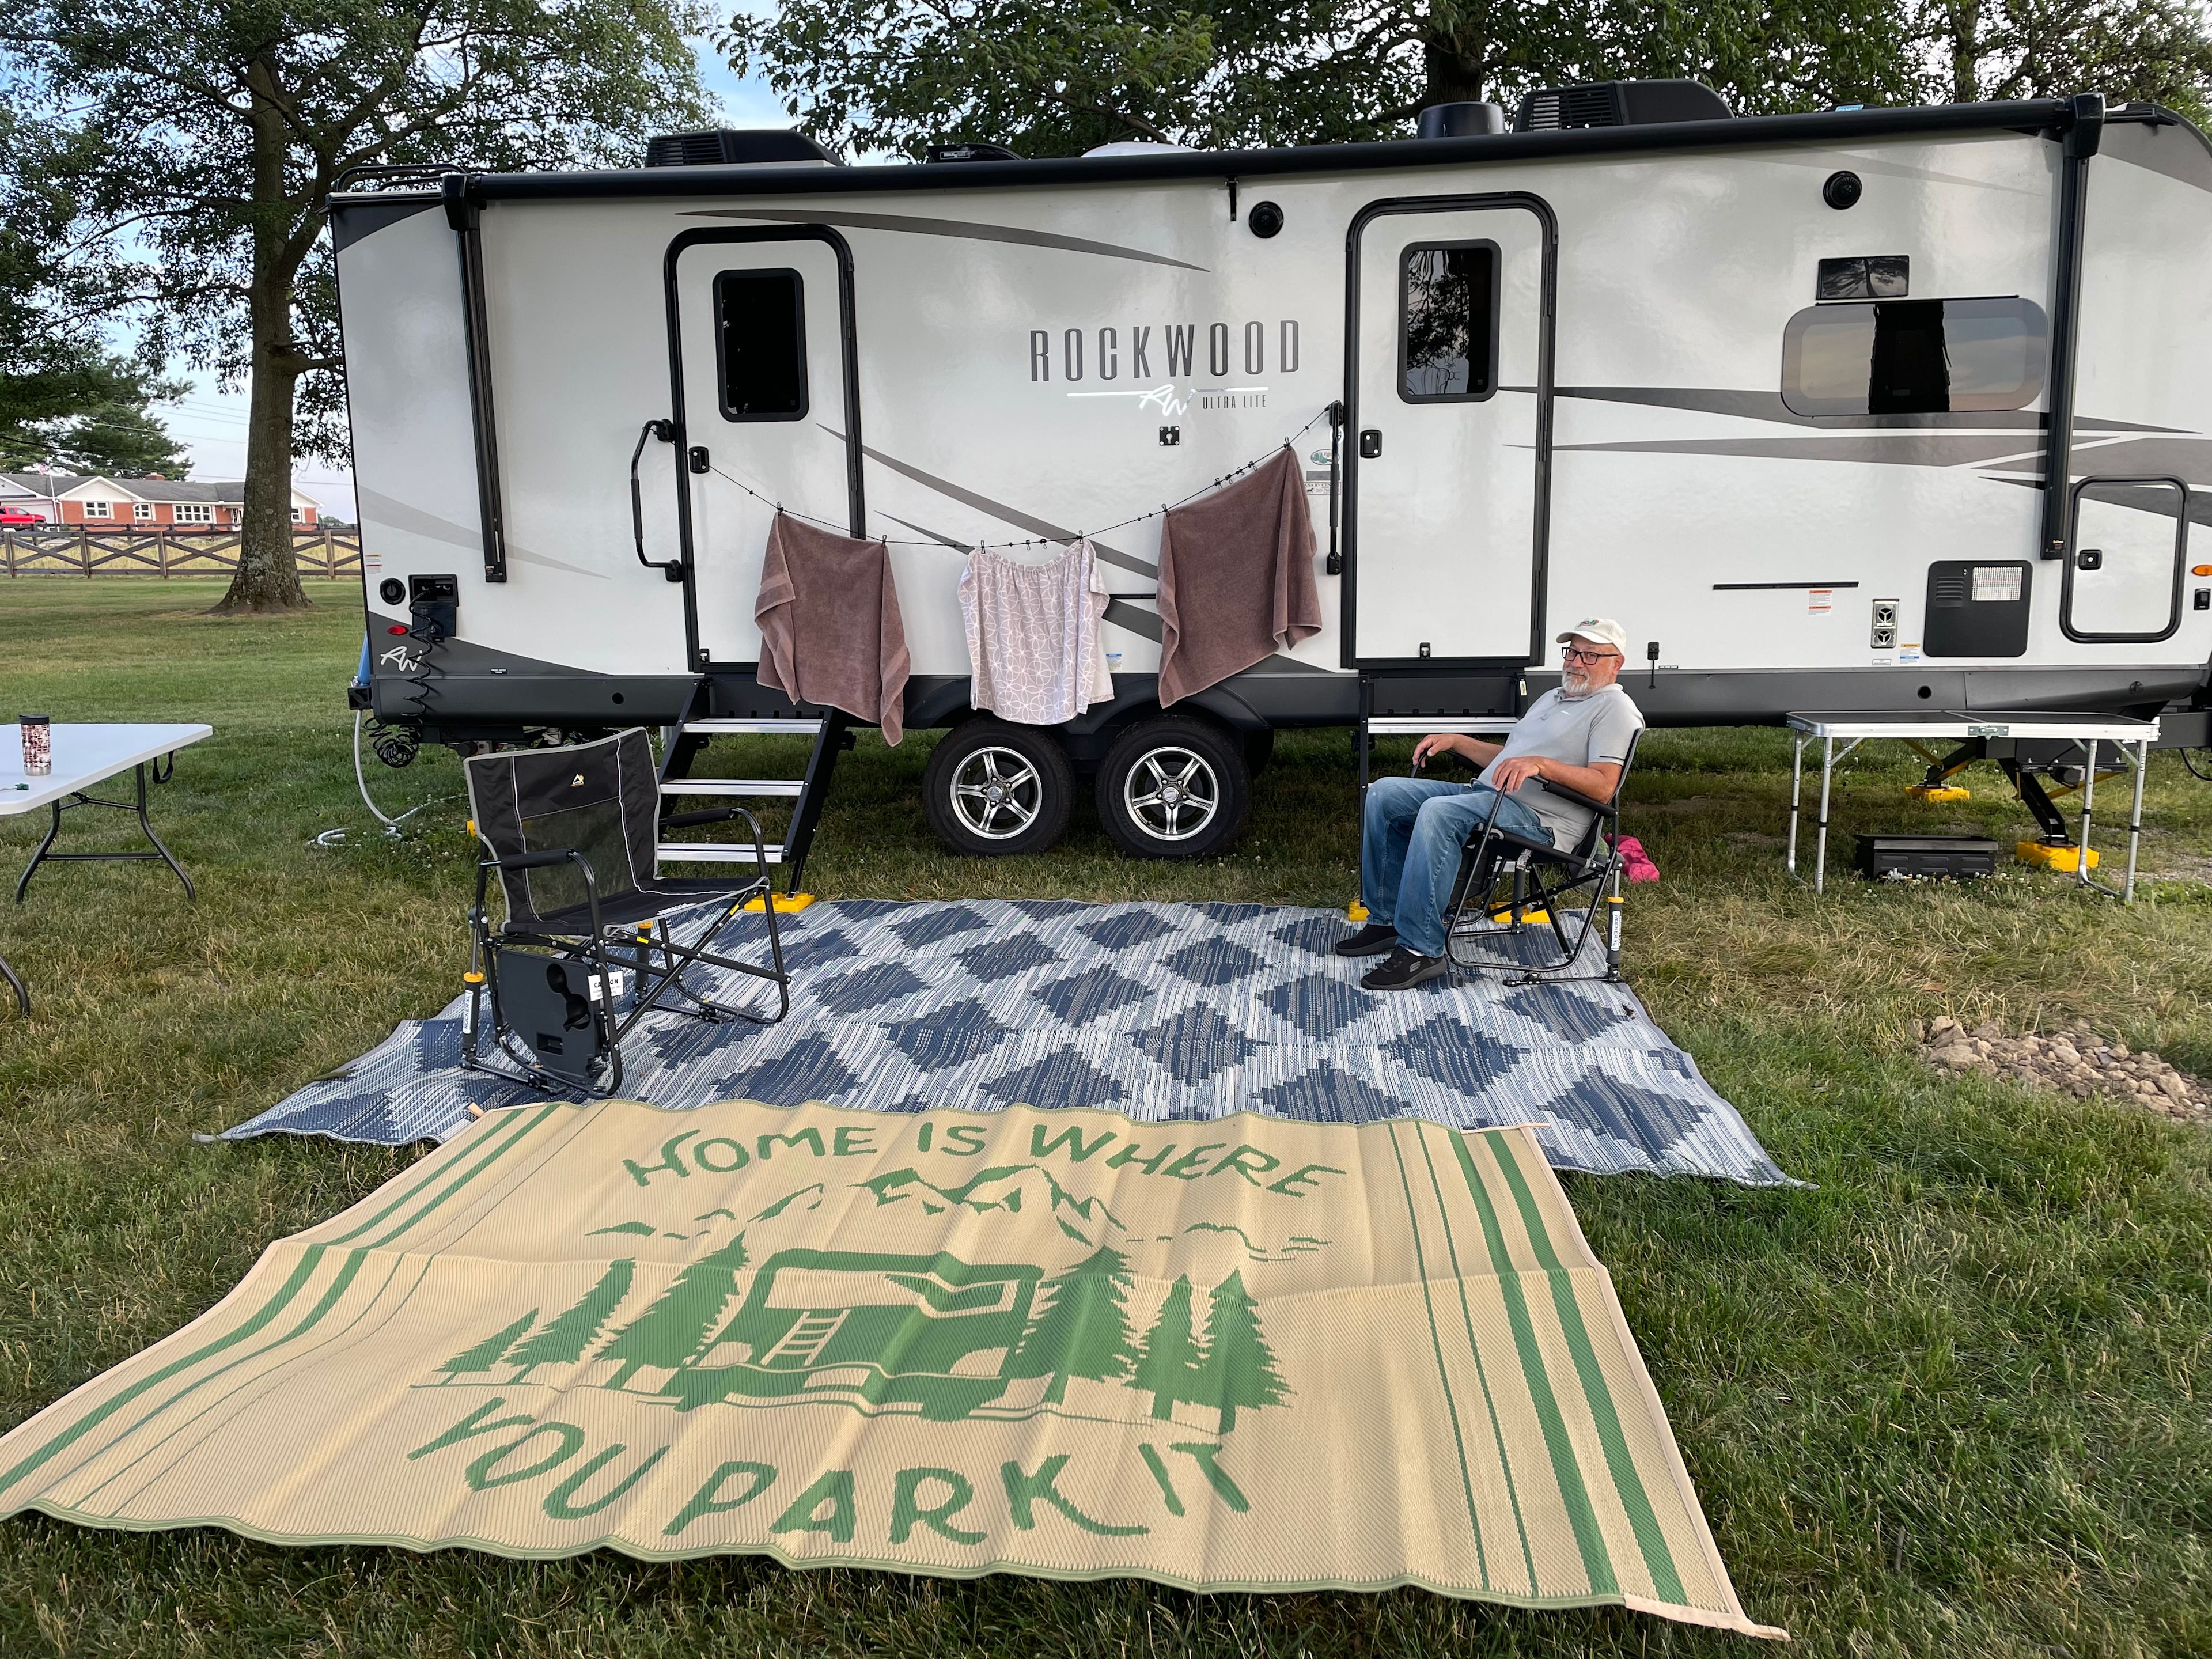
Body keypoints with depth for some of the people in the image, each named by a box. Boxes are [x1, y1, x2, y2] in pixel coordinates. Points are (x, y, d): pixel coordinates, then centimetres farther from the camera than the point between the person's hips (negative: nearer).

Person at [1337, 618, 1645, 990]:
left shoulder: (1613, 707, -1)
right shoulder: (1552, 698, 29)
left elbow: (1604, 786, -15)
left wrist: (1540, 763, -25)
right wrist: (1455, 741, 21)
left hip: (1541, 820, -10)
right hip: (1485, 793, 10)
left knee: (1438, 812, -36)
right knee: (1384, 793, -2)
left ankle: (1421, 950, -33)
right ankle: (1386, 920, -1)